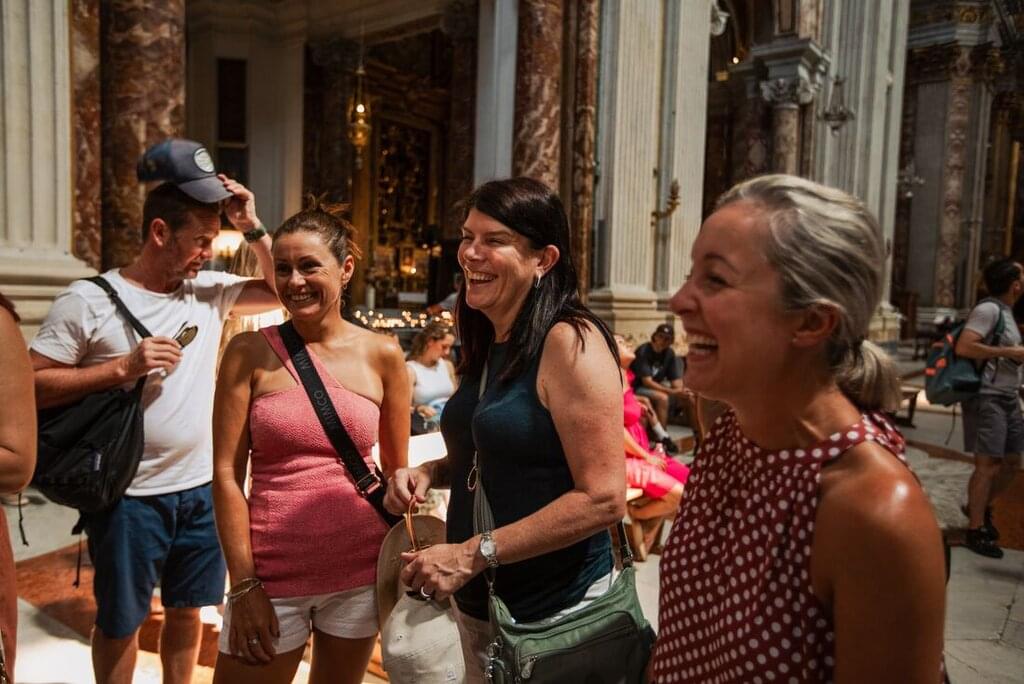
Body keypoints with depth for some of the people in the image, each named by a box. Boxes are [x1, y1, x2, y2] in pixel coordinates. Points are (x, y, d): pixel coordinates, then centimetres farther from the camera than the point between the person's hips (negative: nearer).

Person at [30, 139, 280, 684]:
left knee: (186, 610, 21)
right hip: (129, 496, -4)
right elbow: (30, 387, -9)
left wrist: (253, 228, -7)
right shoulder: (88, 300, -10)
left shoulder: (210, 290, 2)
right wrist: (124, 366, -19)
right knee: (120, 623, 17)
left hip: (203, 489, 4)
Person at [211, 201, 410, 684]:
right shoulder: (250, 353, -5)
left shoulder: (382, 355, -2)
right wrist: (244, 585, -8)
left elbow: (396, 469, 5)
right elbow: (227, 474, -6)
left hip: (361, 571, 2)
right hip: (273, 573, -1)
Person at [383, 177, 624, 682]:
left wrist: (473, 554, -21)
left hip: (553, 612, -7)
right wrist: (427, 473, -1)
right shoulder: (486, 347, 5)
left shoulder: (569, 342, -19)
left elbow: (603, 499, -23)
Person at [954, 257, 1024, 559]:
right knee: (988, 465, -6)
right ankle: (976, 531, 4)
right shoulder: (988, 309, -14)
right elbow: (964, 347, -26)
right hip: (987, 398, -9)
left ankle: (980, 508, 35)